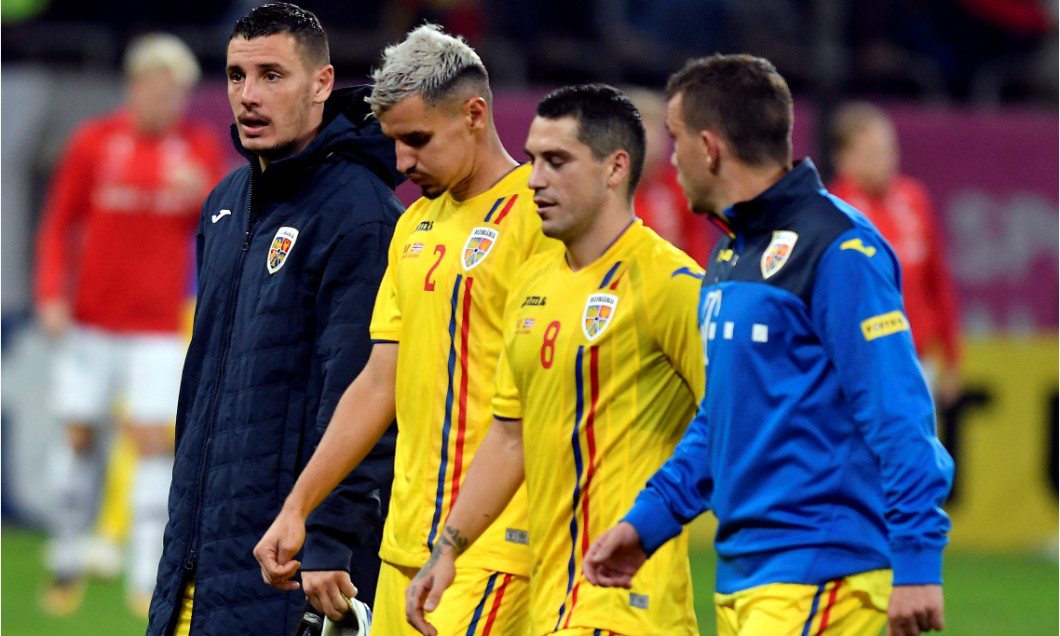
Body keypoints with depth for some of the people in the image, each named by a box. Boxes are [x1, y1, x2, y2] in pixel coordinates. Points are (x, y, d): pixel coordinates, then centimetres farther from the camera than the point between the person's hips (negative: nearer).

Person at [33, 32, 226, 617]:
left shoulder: (200, 147, 1)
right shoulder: (93, 142, -1)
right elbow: (60, 223, 5)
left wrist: (202, 197, -17)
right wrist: (52, 295, -5)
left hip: (158, 326, 0)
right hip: (90, 321, 0)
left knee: (154, 439, -10)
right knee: (81, 437, 5)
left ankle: (147, 579, -11)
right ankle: (68, 564, 20)